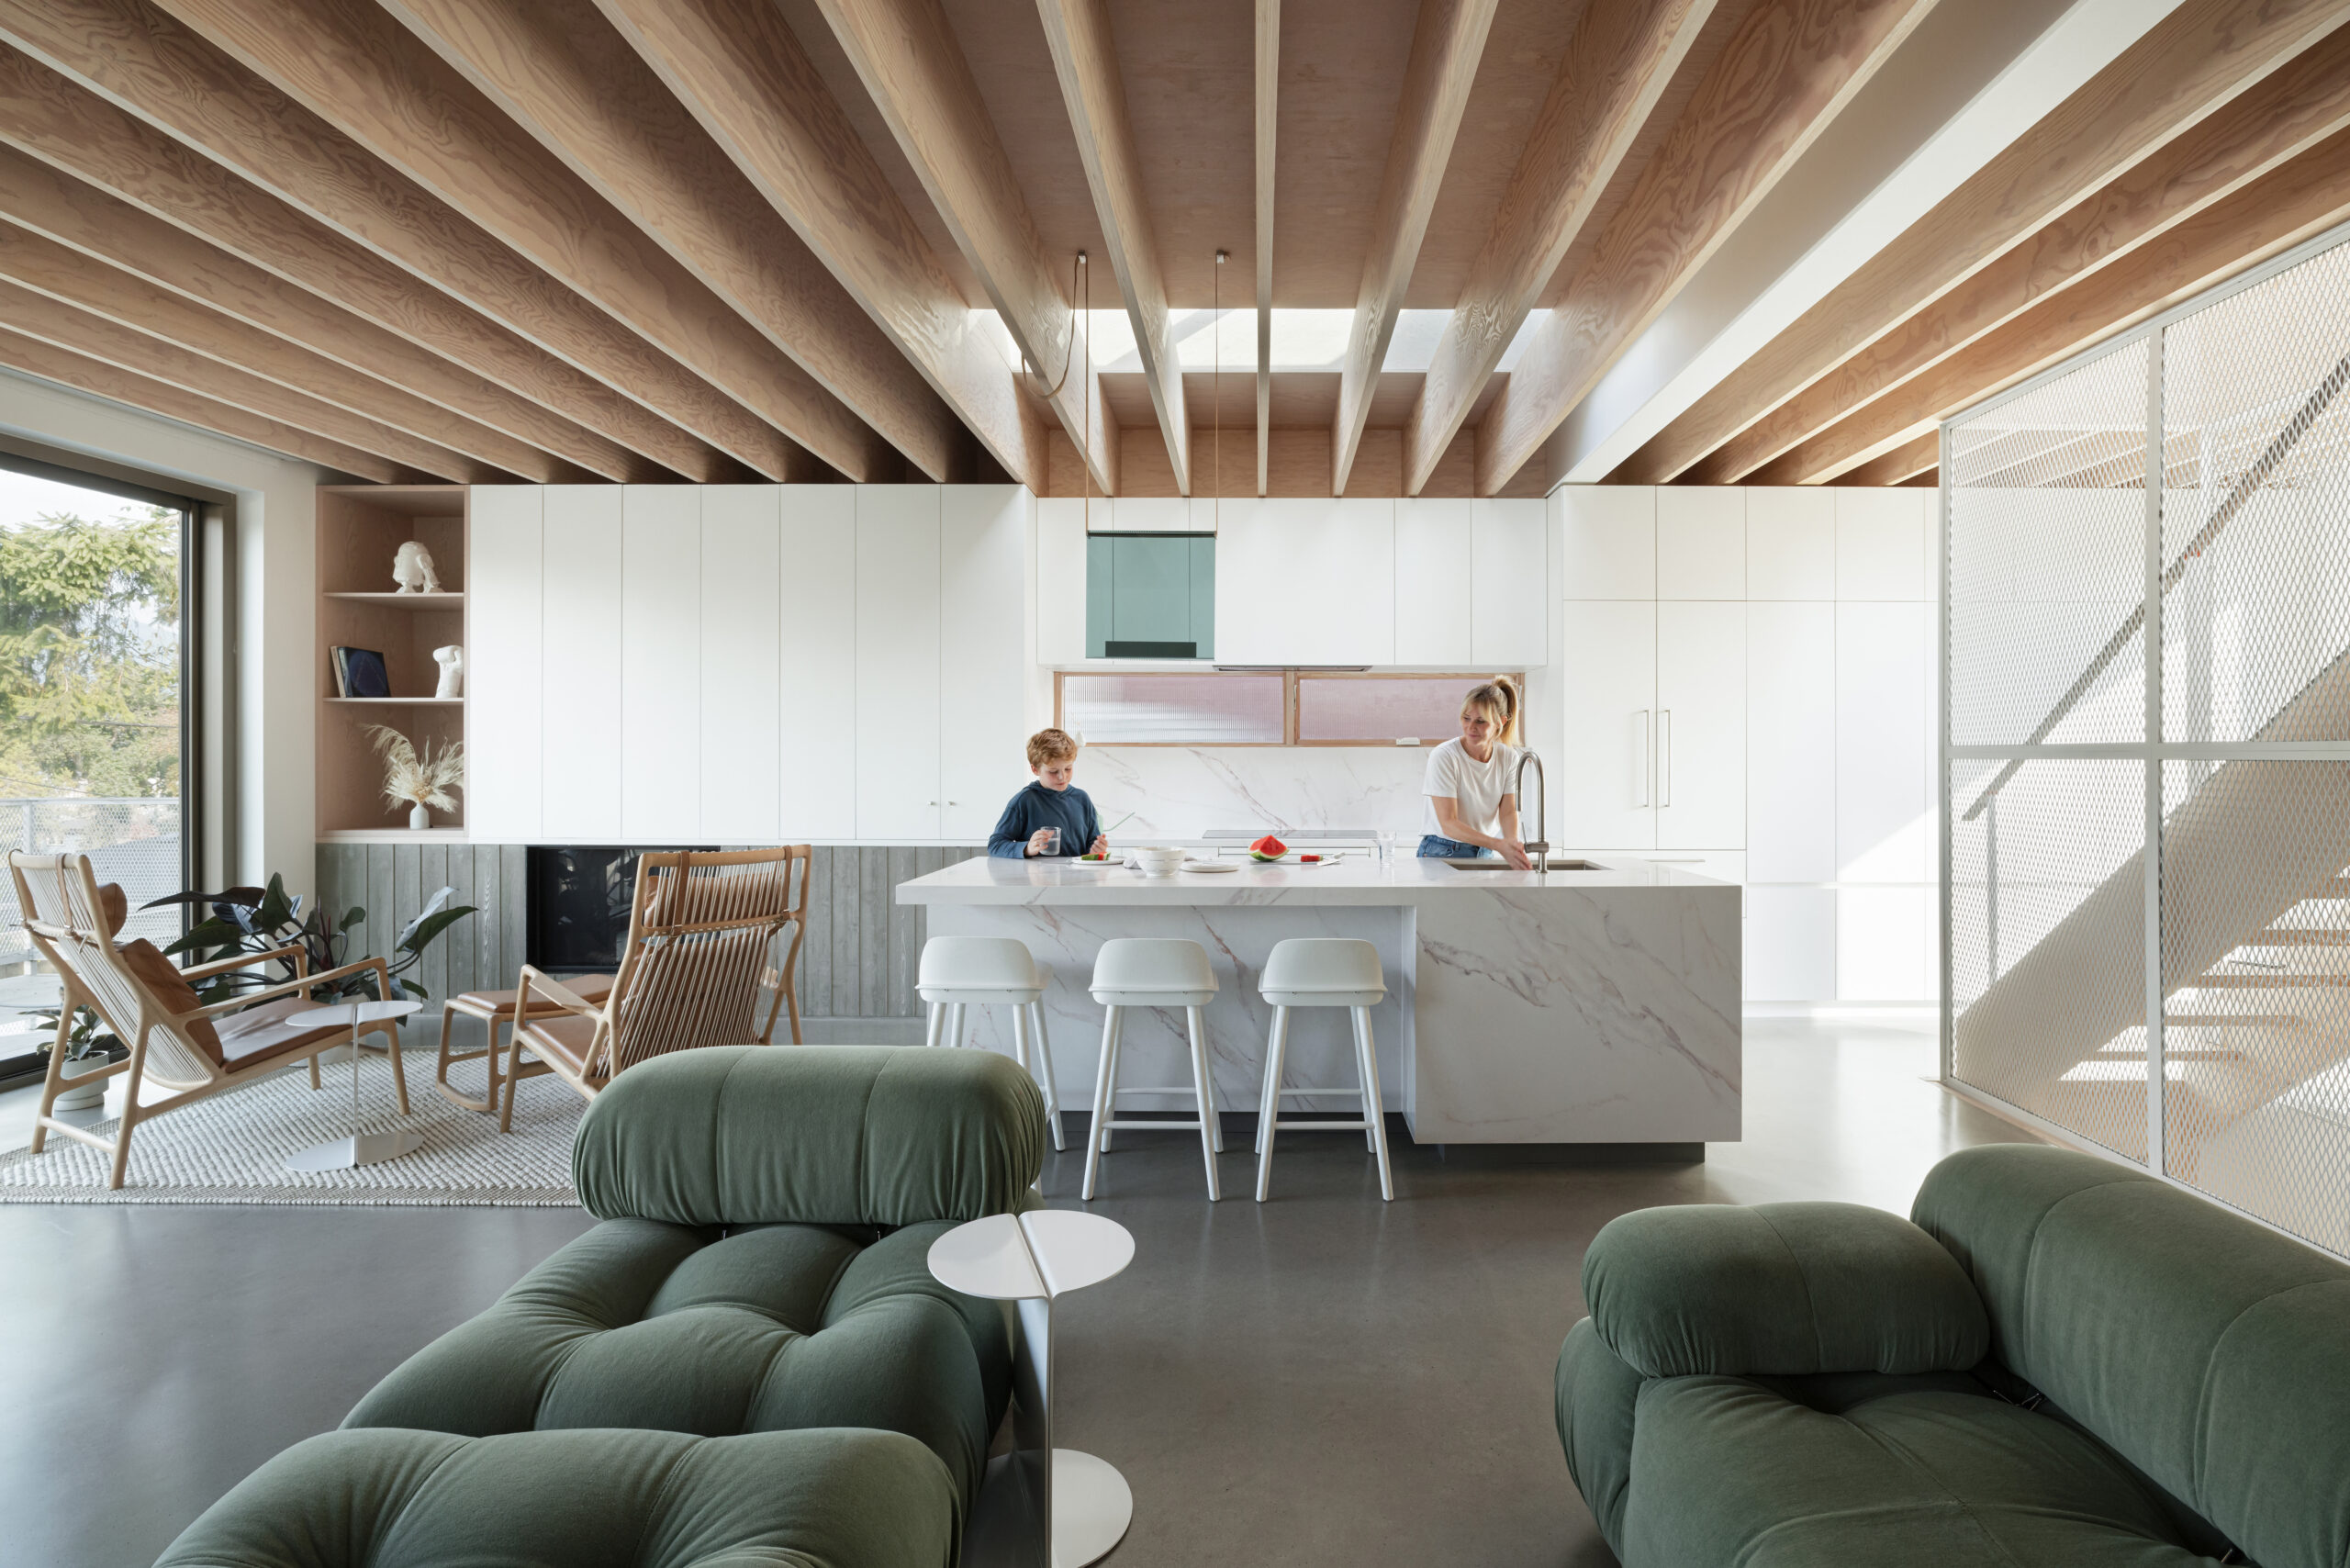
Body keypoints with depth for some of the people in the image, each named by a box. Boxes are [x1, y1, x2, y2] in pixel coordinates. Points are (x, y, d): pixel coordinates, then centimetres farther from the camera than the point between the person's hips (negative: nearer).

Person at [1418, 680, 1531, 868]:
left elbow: (1508, 812, -1)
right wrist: (1499, 845, -28)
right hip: (1443, 852, -4)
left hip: (1484, 852, 4)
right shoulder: (1444, 757, -15)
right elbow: (1448, 823, -18)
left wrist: (1512, 842, -24)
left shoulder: (1509, 757, 1)